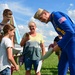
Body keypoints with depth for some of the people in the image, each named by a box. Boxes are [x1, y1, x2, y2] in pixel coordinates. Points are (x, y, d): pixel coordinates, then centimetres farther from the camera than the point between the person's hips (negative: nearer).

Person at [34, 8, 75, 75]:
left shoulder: (56, 15, -11)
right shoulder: (53, 20, 18)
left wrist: (59, 45, -14)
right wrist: (56, 44, 10)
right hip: (67, 43, 10)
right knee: (61, 67, 12)